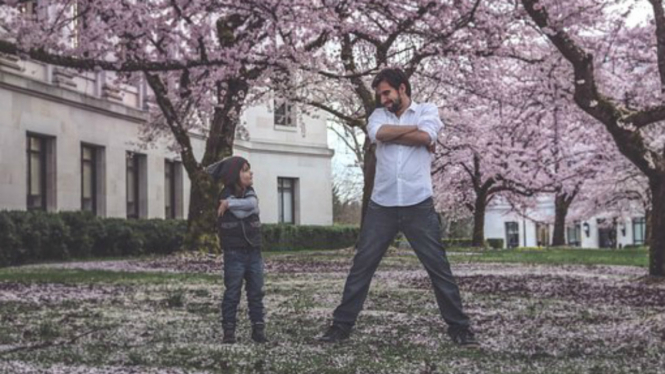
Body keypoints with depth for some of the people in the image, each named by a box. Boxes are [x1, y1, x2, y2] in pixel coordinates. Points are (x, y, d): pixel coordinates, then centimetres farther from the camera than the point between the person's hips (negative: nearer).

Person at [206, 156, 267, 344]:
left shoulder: (250, 193, 9)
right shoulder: (225, 195, -8)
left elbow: (253, 204, -14)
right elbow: (241, 213, -21)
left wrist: (230, 204, -16)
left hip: (254, 252, 5)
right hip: (234, 253, -5)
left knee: (256, 292, 6)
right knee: (232, 293, -1)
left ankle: (258, 329, 10)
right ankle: (229, 331, 3)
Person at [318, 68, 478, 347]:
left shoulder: (427, 110, 7)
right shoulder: (379, 115, 14)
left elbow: (425, 137, -14)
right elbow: (378, 133, -10)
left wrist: (391, 135, -6)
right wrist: (414, 128, -5)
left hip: (418, 206, -2)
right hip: (381, 206, 2)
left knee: (439, 268, 2)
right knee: (361, 267, 3)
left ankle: (459, 327, 10)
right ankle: (341, 325, 11)